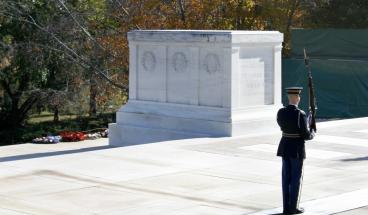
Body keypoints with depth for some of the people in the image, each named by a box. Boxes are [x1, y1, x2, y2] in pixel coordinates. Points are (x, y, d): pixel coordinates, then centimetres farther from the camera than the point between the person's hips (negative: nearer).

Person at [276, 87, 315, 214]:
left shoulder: (280, 112, 0)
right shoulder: (301, 114, -19)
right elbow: (306, 135, -16)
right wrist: (312, 135, 8)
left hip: (284, 146, 6)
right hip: (297, 149, -6)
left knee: (286, 178, 10)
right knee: (296, 178, 3)